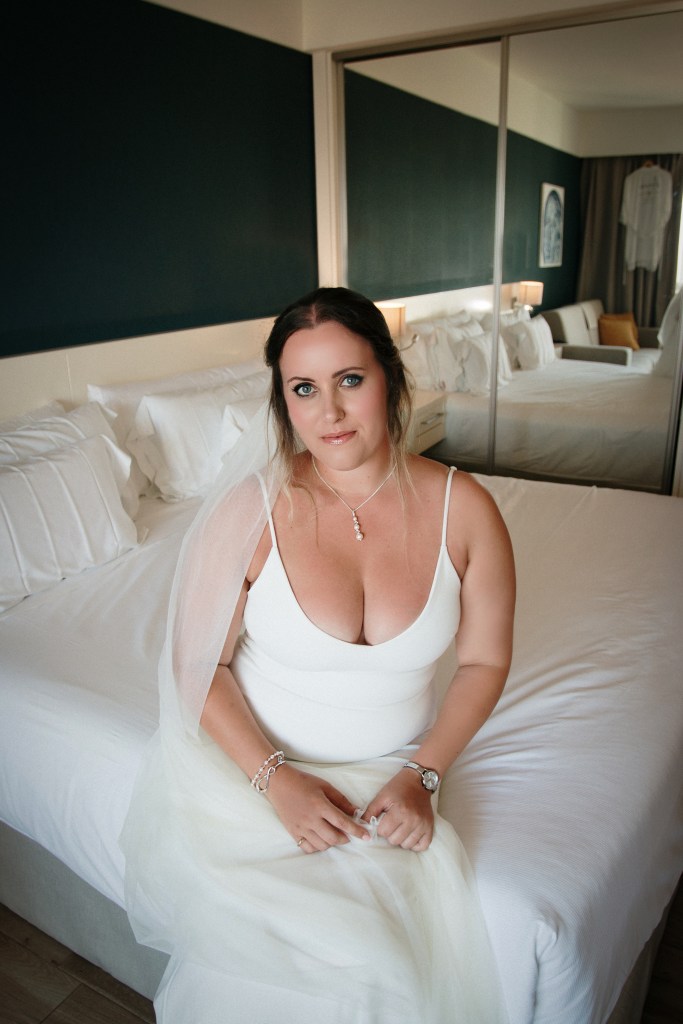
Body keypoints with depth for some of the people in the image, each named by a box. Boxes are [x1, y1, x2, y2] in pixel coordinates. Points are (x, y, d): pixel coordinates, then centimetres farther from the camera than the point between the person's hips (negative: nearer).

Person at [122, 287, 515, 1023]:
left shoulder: (463, 509, -9)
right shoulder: (248, 512, -15)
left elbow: (484, 660, 1)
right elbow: (200, 666, -7)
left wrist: (421, 775, -9)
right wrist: (276, 779, -16)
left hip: (389, 772, 2)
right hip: (255, 760, -1)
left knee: (401, 951, -19)